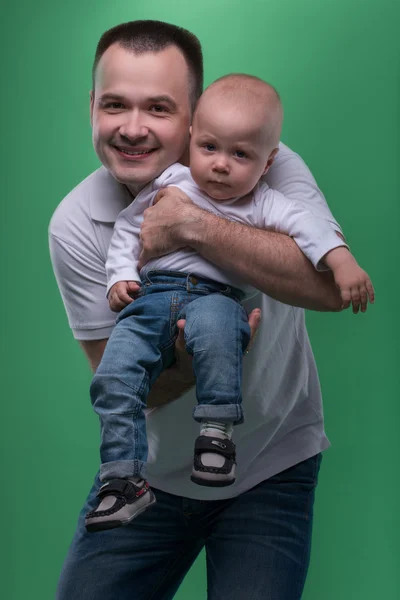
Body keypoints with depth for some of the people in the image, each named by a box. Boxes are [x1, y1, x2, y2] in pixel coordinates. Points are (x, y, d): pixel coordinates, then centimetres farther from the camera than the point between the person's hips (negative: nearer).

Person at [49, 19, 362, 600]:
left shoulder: (269, 170, -17)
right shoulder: (76, 226, -13)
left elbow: (331, 285, -34)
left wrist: (193, 225, -37)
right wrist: (198, 359, -36)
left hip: (269, 469, -1)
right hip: (148, 471, 2)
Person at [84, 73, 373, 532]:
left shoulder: (261, 205, 8)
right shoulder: (170, 184, 12)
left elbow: (308, 226, -4)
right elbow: (128, 226, 20)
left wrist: (342, 261, -21)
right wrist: (121, 276, 7)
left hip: (218, 296, -2)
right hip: (152, 294, 3)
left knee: (213, 325, -40)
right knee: (114, 378, -18)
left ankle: (217, 432, -26)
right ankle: (124, 482, -12)